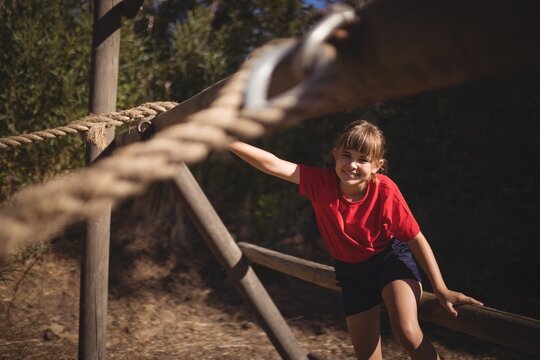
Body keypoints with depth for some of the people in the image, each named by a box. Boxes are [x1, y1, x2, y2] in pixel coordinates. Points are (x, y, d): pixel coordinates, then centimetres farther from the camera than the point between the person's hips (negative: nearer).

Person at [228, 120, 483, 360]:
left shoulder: (385, 191, -26)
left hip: (391, 257, -3)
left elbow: (416, 239, -18)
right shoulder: (321, 183, -22)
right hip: (351, 270, 3)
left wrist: (441, 290, -16)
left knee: (407, 332, -29)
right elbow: (273, 165, -30)